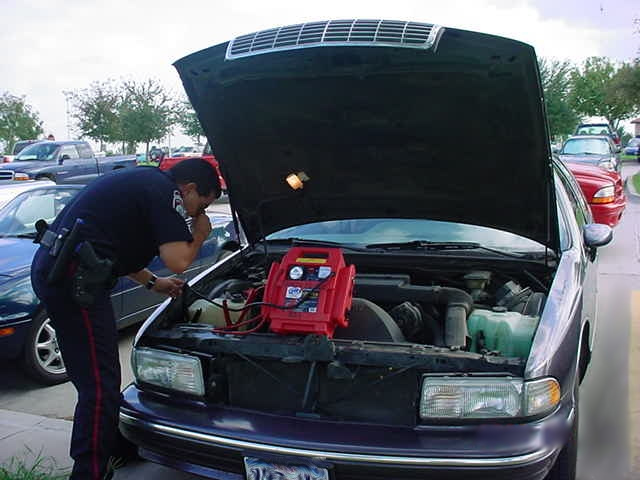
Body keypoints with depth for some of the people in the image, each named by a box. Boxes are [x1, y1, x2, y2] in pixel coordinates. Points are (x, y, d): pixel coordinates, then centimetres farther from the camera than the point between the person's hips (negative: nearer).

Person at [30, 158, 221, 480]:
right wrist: (199, 235, 7)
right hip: (73, 277, -11)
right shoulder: (164, 191, -8)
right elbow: (178, 261, -13)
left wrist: (152, 282, 34)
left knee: (99, 378, 21)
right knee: (99, 386, -5)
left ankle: (110, 449, 35)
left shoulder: (142, 181, 22)